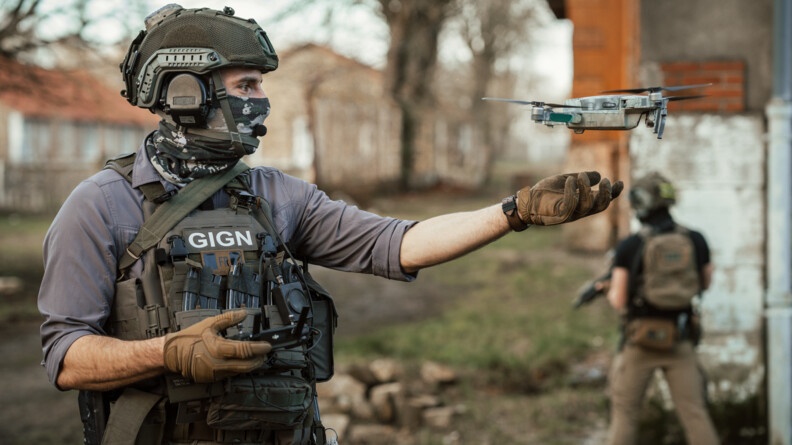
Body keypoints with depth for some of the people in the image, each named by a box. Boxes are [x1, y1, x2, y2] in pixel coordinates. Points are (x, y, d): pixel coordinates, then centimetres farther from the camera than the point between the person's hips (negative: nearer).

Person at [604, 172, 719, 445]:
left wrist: (609, 289, 13)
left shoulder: (629, 247, -9)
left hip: (641, 340, -2)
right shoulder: (696, 241, 0)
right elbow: (704, 283, 16)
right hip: (680, 342, 2)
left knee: (624, 414, 8)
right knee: (695, 414, 4)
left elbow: (619, 302, -8)